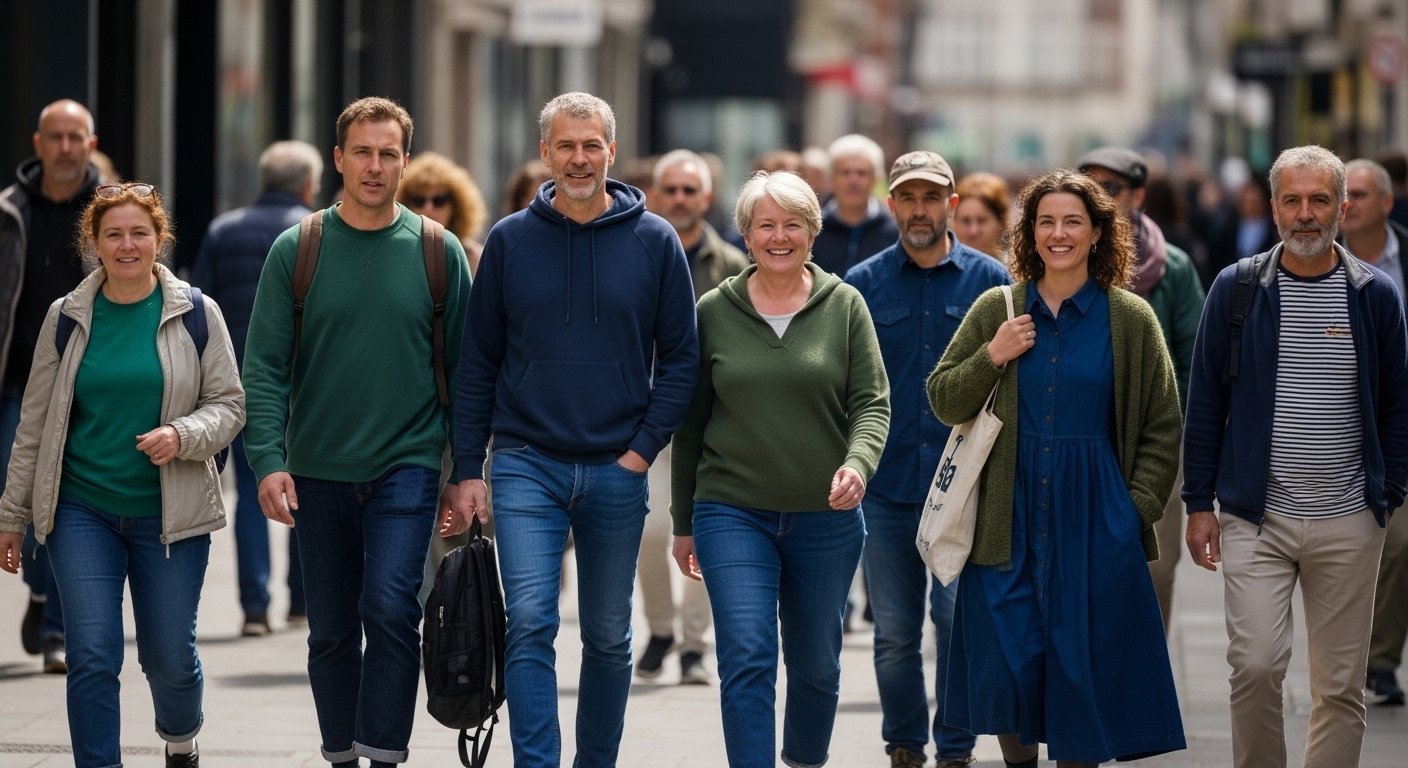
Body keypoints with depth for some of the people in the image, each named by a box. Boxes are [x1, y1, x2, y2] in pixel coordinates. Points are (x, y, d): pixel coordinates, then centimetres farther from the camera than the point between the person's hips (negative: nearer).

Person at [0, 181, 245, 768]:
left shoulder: (196, 315, 0)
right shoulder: (66, 319, 3)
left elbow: (228, 405, 3)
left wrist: (181, 436, -18)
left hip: (170, 515, 0)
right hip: (82, 511, 1)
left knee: (170, 656, 7)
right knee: (92, 655, -9)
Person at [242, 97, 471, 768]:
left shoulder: (438, 253, 2)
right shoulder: (297, 251, 1)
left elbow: (462, 371, 5)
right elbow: (265, 366, -2)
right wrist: (268, 461, -13)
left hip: (408, 467, -1)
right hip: (319, 472, 2)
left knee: (391, 610, -17)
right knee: (331, 631, 9)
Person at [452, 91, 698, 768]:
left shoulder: (654, 242, 1)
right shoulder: (510, 241, 3)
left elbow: (680, 356, 4)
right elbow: (478, 363, 6)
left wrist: (645, 447, -5)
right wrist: (469, 470, 2)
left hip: (616, 471, 1)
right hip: (527, 464, -1)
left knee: (609, 637, 10)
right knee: (529, 623, -13)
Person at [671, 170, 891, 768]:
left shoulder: (844, 306, 2)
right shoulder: (715, 312, 3)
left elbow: (872, 403, -1)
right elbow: (689, 423, 9)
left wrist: (858, 463, -22)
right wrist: (683, 521, 10)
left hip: (826, 517, 1)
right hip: (733, 512, -1)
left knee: (816, 664, 13)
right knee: (747, 661, -14)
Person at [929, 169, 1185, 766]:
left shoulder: (1131, 320, 3)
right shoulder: (996, 310, 6)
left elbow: (1162, 429, 6)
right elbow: (944, 402, 9)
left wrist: (1138, 506, -3)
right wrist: (993, 358, -7)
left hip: (1095, 522, -1)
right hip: (1009, 521, 1)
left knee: (1083, 668, -1)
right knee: (1005, 663, 0)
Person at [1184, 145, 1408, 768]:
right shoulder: (1236, 290, 1)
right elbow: (1204, 403, 4)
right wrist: (1199, 504, 0)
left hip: (1348, 524, 1)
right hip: (1255, 519, -1)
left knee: (1340, 683, 4)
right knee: (1254, 667, -11)